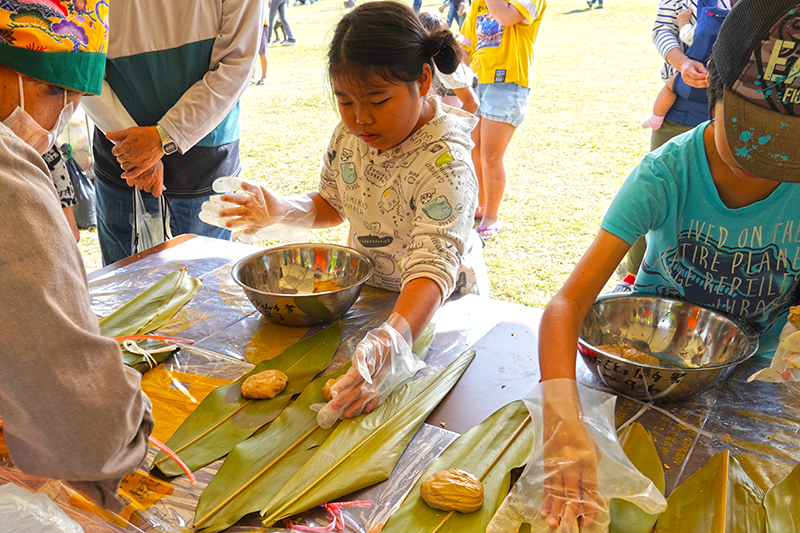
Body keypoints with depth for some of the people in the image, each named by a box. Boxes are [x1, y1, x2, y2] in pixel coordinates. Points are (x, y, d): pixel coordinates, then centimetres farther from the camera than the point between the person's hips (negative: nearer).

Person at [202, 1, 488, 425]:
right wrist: (282, 211, -9)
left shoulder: (444, 160, -28)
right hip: (366, 291, 5)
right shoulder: (350, 133, -7)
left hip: (440, 306, -5)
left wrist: (391, 342, -56)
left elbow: (433, 267, -39)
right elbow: (333, 205, 11)